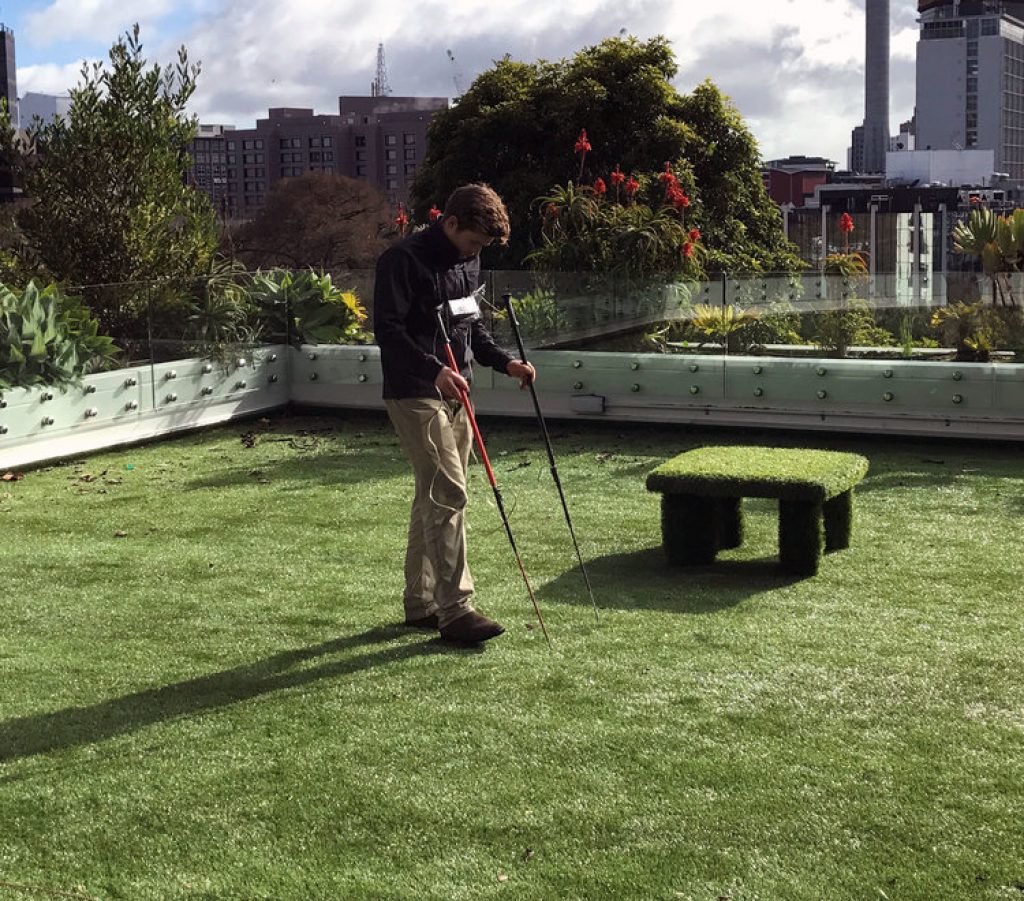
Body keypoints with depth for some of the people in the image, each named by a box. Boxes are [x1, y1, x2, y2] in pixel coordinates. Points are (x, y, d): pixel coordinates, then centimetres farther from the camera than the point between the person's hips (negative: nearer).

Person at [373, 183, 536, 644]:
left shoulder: (468, 261, 13)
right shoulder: (403, 260, -14)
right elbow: (387, 328, -20)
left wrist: (505, 362, 7)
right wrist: (434, 370, -31)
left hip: (453, 394, 9)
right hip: (415, 395, -9)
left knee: (435, 497, 12)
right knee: (447, 493, -14)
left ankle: (419, 602, 20)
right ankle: (455, 609, -12)